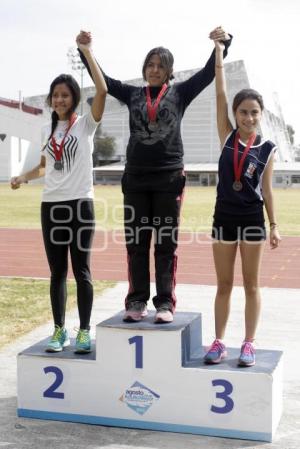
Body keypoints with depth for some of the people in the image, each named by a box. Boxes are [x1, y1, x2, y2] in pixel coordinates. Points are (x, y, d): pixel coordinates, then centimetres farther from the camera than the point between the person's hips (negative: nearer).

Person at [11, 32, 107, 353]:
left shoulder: (85, 124, -2)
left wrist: (87, 51, -16)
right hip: (51, 205, 5)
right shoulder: (47, 130, 12)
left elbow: (102, 90, -18)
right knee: (57, 271, 9)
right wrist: (24, 177, 5)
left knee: (81, 270, 1)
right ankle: (59, 331, 17)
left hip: (80, 204, -4)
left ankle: (84, 332, 10)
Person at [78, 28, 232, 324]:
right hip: (135, 178, 2)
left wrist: (223, 43, -15)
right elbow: (102, 79, 7)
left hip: (169, 178, -2)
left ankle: (165, 303, 8)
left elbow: (208, 73, -2)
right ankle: (137, 301, 13)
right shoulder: (132, 94, 11)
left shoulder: (180, 93, 6)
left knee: (166, 244, 2)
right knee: (136, 243, 5)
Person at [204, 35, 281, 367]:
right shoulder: (227, 137, 0)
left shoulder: (267, 149, -1)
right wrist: (219, 51, -5)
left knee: (251, 285, 8)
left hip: (252, 219, -1)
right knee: (223, 285, 9)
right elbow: (220, 95, -4)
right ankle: (219, 342, 17)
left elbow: (266, 189, 5)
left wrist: (273, 225, 3)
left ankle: (249, 343, 17)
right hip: (224, 217, 1)